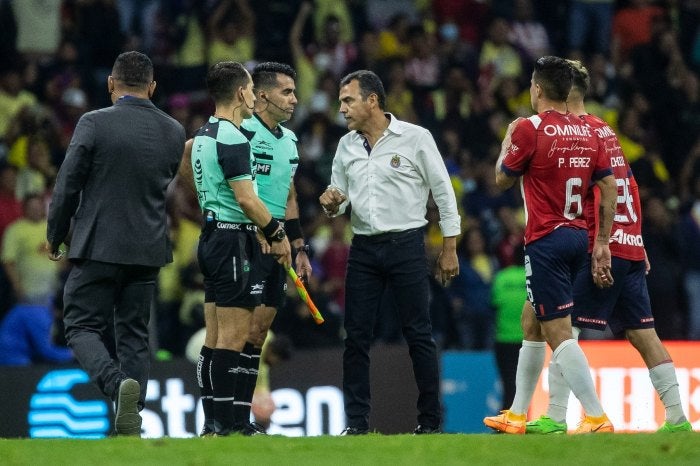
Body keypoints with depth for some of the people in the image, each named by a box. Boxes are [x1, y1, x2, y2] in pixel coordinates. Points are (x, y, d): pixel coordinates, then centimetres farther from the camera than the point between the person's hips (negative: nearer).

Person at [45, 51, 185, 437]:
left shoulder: (94, 123, -10)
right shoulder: (173, 132, 4)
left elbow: (67, 186, -8)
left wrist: (55, 236, 6)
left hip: (98, 247, -4)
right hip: (148, 249, 4)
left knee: (83, 328, 3)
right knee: (134, 333, 12)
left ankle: (117, 383, -24)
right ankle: (129, 424, 7)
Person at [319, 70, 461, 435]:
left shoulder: (415, 138, -5)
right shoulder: (346, 146, 10)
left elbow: (444, 193, -1)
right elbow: (339, 197, 18)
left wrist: (449, 249, -4)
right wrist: (332, 204, -7)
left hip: (406, 244, -5)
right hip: (363, 250, 5)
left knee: (418, 335, -3)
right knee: (356, 337, 1)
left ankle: (430, 420, 3)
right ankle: (357, 422, 6)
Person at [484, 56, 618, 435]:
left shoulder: (530, 128, -12)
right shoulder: (587, 132, 7)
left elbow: (502, 179, 1)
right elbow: (609, 188, 7)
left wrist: (508, 138, 17)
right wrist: (602, 243, 12)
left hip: (546, 242, -8)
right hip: (578, 236, 8)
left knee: (559, 332, -9)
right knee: (531, 320, 21)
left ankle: (597, 417, -18)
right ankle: (516, 415, 28)